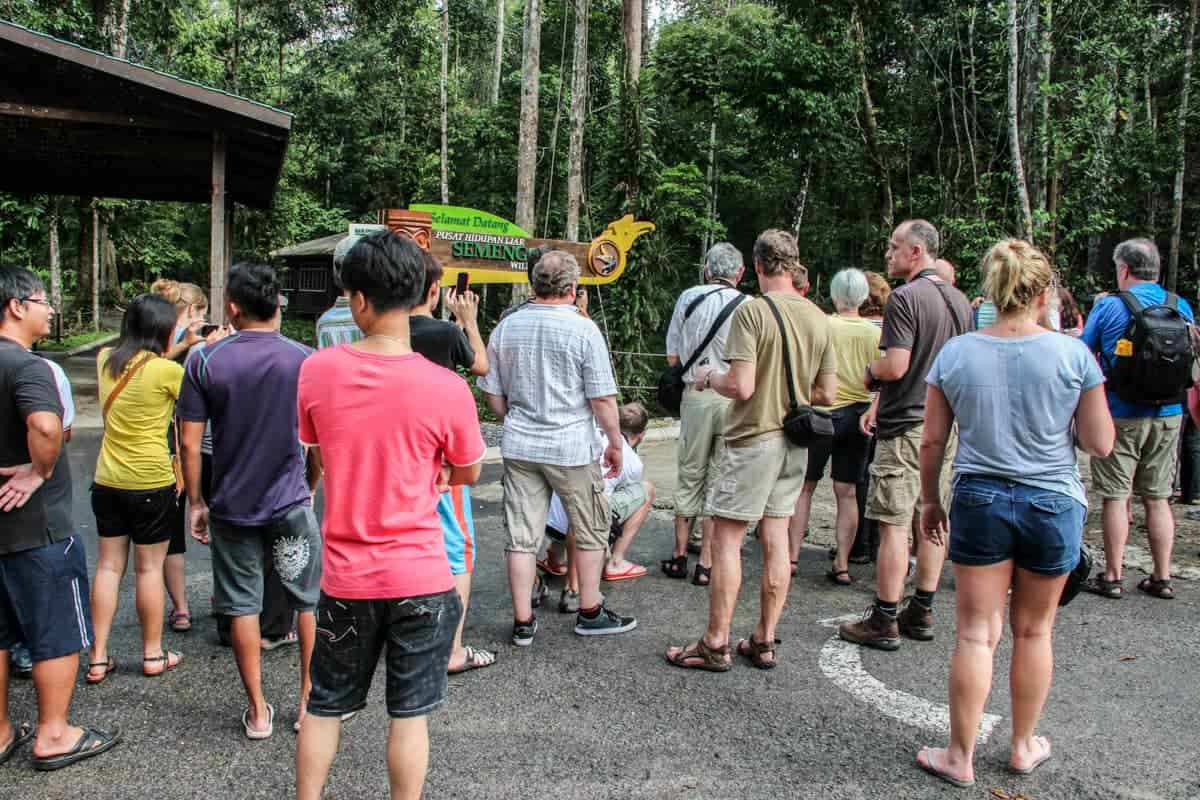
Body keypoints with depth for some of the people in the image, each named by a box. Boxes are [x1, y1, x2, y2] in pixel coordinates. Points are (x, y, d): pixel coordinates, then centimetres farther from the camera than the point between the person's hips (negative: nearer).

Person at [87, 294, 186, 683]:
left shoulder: (106, 360, 2)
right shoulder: (167, 370, -16)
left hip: (107, 480, 5)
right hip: (152, 482, -5)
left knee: (108, 565, 12)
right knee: (150, 567, 7)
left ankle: (98, 658, 17)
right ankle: (153, 655, 19)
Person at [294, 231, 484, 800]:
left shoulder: (316, 371, -9)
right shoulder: (446, 388, -16)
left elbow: (320, 460, 7)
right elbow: (468, 474, 0)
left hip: (346, 576, 2)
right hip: (421, 578, -2)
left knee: (324, 705, 20)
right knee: (409, 713, 12)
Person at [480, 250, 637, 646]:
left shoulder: (505, 328, 3)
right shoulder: (582, 329, -11)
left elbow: (492, 394, 8)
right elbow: (603, 398, -11)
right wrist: (615, 444, 1)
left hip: (519, 447, 4)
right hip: (572, 448, -4)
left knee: (522, 537, 9)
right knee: (591, 532, 14)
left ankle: (523, 623, 16)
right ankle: (590, 613, 26)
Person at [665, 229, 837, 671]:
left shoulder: (752, 310, -14)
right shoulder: (818, 318, 5)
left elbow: (741, 386, -20)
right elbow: (826, 394, 7)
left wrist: (710, 376, 0)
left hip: (753, 439, -6)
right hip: (794, 441, 7)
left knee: (726, 537, 2)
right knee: (775, 539, 11)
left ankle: (715, 645, 7)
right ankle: (764, 642, 20)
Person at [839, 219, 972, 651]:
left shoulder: (905, 297, -14)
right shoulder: (959, 300, 12)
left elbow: (895, 366, -23)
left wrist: (870, 371, 2)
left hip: (906, 426, -8)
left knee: (894, 522, -3)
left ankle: (884, 621, 3)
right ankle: (922, 613, 22)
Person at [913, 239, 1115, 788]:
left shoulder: (954, 354, -4)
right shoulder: (1073, 355, -8)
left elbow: (932, 441, 0)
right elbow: (1100, 444, -4)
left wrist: (930, 500, 12)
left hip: (979, 500, 0)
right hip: (1052, 504, 0)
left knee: (976, 633, 6)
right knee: (1034, 630, 16)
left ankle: (961, 757, 15)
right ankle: (1024, 747, 31)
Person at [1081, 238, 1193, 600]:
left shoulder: (1109, 307, -10)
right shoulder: (1181, 306, 4)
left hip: (1120, 415, -4)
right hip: (1168, 415, 4)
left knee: (1115, 496, 3)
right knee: (1158, 497, 11)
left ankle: (1113, 577, 8)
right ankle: (1162, 577, 17)